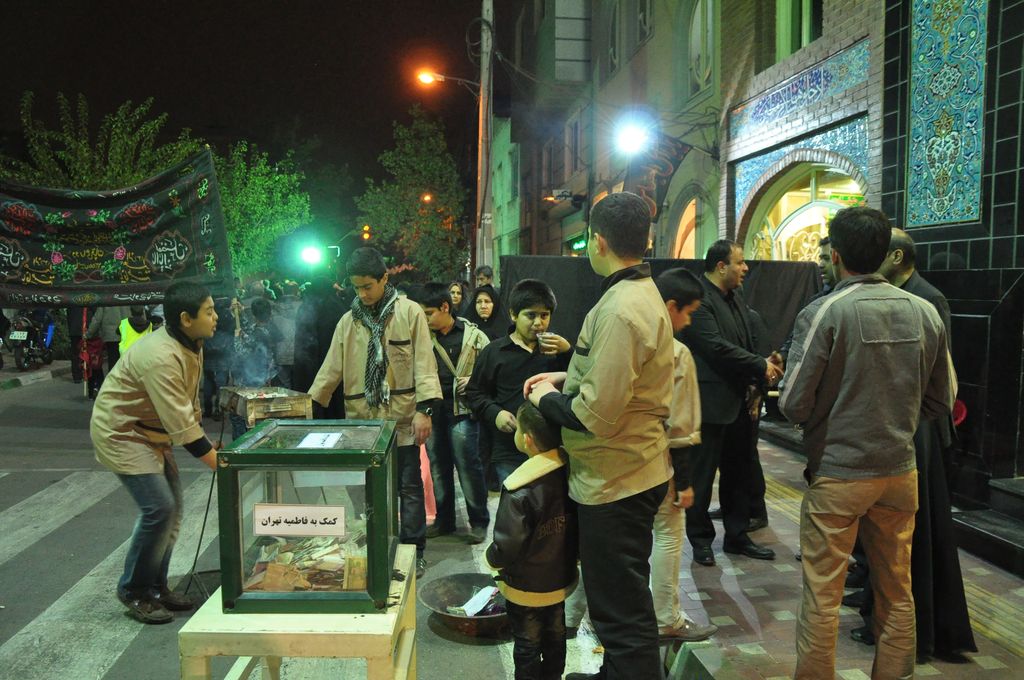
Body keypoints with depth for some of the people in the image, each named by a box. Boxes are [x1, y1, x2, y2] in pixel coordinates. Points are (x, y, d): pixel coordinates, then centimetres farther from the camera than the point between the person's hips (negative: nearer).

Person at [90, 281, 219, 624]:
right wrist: (220, 465, -27)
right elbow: (181, 425, -31)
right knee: (158, 508, -14)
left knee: (172, 507, 8)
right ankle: (133, 590, 6)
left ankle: (155, 584, 22)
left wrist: (209, 444, 2)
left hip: (150, 431, 9)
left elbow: (189, 407, 8)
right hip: (121, 432, -9)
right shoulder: (160, 357, -32)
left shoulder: (191, 345, -2)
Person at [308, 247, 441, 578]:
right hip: (361, 419, 4)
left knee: (409, 487, 7)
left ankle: (413, 551, 20)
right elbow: (331, 369, 8)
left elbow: (423, 362, -7)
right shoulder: (348, 320, 7)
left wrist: (423, 409, -14)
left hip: (401, 417, -3)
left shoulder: (409, 312, -4)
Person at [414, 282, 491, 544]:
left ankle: (479, 521, 14)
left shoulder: (473, 335, -3)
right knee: (438, 467, 13)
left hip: (461, 409, -4)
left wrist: (474, 380, -14)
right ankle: (444, 519, 27)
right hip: (432, 410, 4)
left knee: (469, 467, -1)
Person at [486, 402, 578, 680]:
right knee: (555, 636, 23)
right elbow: (577, 525, 3)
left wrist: (493, 559, -5)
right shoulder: (569, 472, -11)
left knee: (527, 645, 13)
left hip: (526, 587, -6)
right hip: (562, 578, 6)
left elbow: (507, 544, -26)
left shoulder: (520, 490, -31)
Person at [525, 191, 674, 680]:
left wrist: (546, 399, -9)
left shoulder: (620, 310, -24)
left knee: (621, 610, 4)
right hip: (636, 470, 11)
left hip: (615, 482, -11)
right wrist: (567, 378, 11)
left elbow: (597, 416, -27)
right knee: (625, 599, 26)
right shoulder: (643, 292, 9)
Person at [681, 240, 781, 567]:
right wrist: (761, 366, -15)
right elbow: (717, 347, -23)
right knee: (702, 475, 5)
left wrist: (762, 366, 0)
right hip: (709, 402, -9)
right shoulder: (698, 299, -17)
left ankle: (737, 536, 30)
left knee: (737, 472, 17)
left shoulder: (735, 298, 12)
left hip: (737, 401, 9)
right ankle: (701, 539, 20)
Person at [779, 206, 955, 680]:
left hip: (837, 475, -5)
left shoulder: (823, 313, -16)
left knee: (822, 597, 6)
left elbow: (793, 405, -16)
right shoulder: (925, 312, -1)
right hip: (900, 472, 5)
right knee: (898, 593, 18)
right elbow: (941, 401, 8)